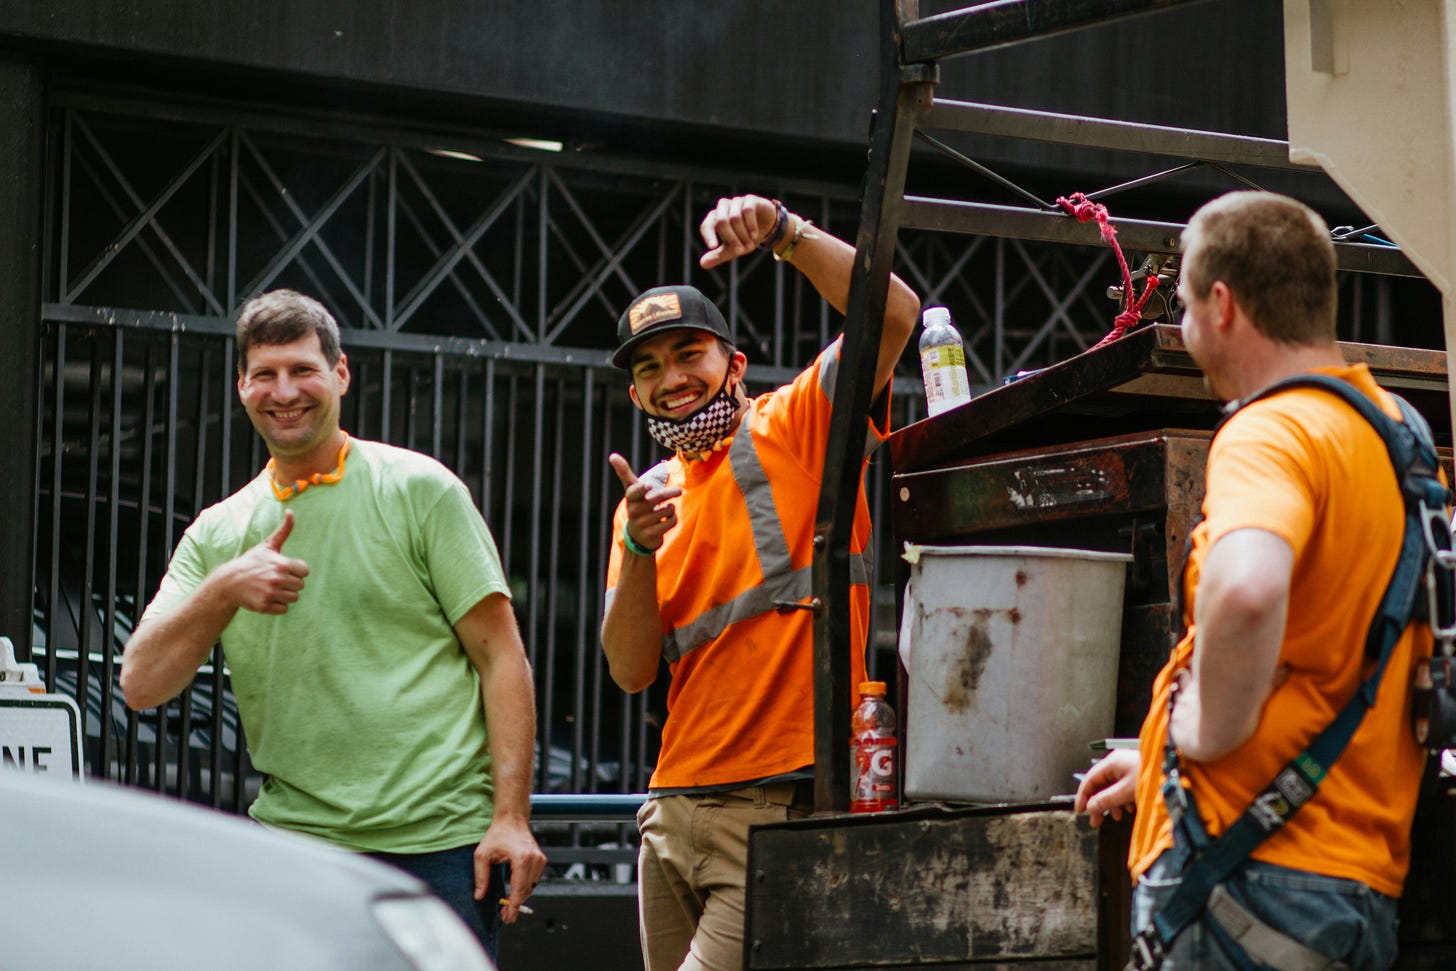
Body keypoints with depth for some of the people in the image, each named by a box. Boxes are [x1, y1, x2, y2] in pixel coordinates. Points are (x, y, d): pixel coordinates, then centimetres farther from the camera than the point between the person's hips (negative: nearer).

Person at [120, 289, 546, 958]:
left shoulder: (420, 489, 2)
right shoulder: (216, 534, 12)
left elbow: (501, 656, 0)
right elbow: (140, 686, 2)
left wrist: (511, 816, -9)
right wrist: (223, 590, -15)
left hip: (441, 840, -3)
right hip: (292, 835, 3)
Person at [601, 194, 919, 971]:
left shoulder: (799, 426, 2)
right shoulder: (648, 497, 16)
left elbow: (893, 314, -14)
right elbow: (632, 671, 6)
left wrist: (784, 232, -23)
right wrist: (641, 549, -9)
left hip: (786, 808, -6)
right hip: (677, 810, 6)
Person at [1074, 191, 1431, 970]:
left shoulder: (1270, 431, -13)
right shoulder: (1394, 431, 17)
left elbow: (1246, 585, -37)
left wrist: (1206, 732, -19)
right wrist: (1157, 760, 28)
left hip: (1251, 872, -9)